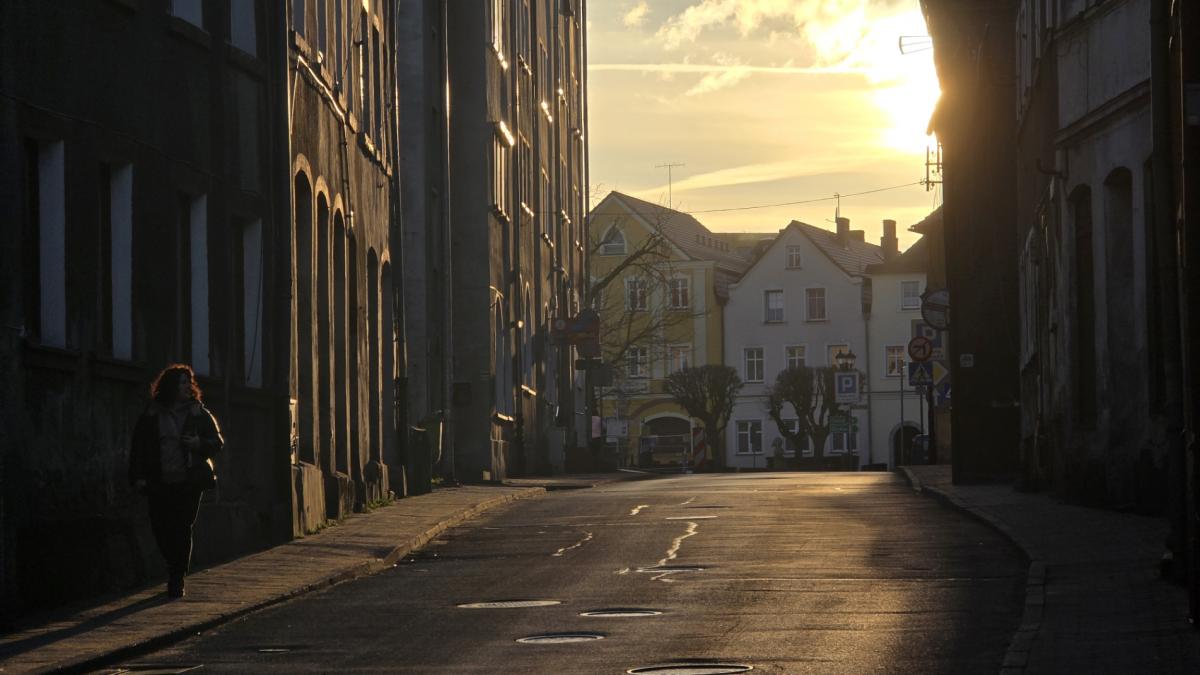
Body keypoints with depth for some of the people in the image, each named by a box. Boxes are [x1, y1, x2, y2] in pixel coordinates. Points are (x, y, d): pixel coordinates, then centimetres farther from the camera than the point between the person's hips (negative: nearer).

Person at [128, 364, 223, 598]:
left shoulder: (199, 413, 6)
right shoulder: (151, 415, 6)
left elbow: (217, 442, 7)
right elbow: (139, 446, 7)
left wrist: (199, 444, -13)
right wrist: (138, 476, -1)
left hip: (189, 482, -1)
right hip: (159, 483, 1)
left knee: (182, 529, -5)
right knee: (160, 527, 1)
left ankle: (177, 579, 4)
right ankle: (175, 568, 27)